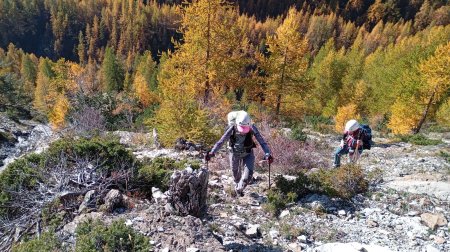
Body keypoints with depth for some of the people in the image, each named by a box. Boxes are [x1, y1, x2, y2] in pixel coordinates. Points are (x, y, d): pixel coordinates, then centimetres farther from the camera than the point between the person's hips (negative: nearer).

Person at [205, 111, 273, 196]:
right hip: (235, 153, 0)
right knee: (235, 171, 22)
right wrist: (212, 153, -38)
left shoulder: (252, 128, -28)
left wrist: (268, 154, -39)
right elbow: (221, 141, -29)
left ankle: (239, 189, 23)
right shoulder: (232, 129, -30)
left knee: (248, 175, -8)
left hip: (248, 154, 0)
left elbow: (262, 141, -27)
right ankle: (237, 185, 56)